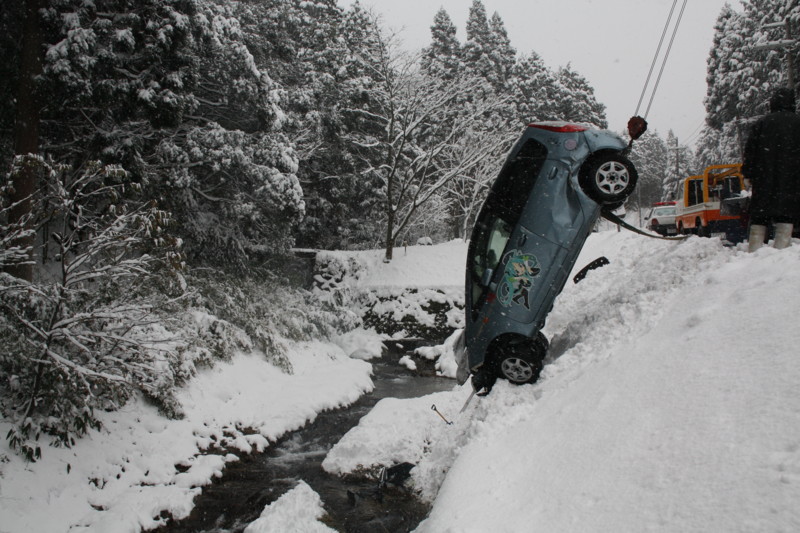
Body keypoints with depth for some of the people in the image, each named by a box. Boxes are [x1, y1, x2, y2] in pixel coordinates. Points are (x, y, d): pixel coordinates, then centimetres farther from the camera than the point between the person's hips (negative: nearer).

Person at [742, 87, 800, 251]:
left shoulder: (762, 123, 6)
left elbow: (750, 150, 4)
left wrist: (748, 175, 8)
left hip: (764, 178, 1)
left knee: (758, 219, 5)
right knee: (785, 220, -4)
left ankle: (753, 253, 3)